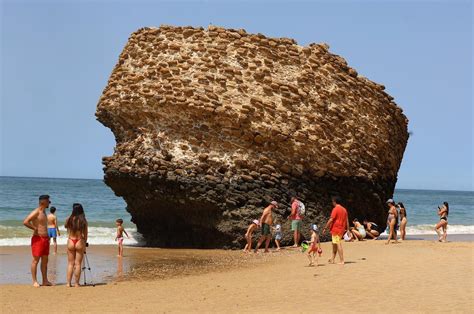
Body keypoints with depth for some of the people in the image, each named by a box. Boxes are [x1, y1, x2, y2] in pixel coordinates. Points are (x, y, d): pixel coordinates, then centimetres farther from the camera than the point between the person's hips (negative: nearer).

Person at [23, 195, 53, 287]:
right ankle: (34, 281, 0)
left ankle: (45, 280, 15)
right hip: (37, 238, -9)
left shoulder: (43, 212, 16)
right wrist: (35, 229, -16)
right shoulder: (36, 212, -11)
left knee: (45, 260, 10)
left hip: (45, 239, 9)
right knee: (36, 260, -4)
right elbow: (25, 222, -23)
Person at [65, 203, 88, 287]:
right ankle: (76, 283, 5)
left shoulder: (69, 219, -4)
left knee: (70, 263, 10)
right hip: (80, 242, -1)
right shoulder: (83, 220, -6)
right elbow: (85, 234, -1)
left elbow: (66, 227, 15)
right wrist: (85, 244, 12)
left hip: (70, 242, 1)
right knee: (78, 264, 4)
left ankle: (68, 283, 7)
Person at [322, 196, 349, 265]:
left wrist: (325, 228, -10)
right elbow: (347, 221, 14)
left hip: (335, 229, -8)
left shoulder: (335, 209, -11)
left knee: (338, 244, -7)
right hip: (341, 229, 8)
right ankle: (332, 259, 21)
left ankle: (341, 261, -9)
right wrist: (348, 230, 17)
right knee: (335, 244, 17)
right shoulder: (344, 209, 13)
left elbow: (331, 220, -15)